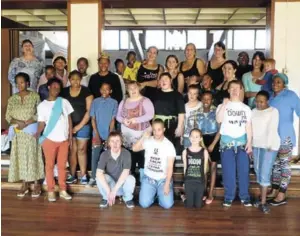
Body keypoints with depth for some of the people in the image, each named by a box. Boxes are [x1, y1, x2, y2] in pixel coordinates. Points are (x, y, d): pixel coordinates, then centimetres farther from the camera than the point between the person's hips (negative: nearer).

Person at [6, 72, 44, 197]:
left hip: (31, 131, -3)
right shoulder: (12, 99, 8)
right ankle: (24, 184, 15)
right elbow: (8, 116, 5)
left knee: (33, 156, -1)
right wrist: (18, 122, -13)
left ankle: (36, 184, 8)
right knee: (20, 156, 5)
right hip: (18, 133, 3)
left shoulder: (35, 96, -2)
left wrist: (27, 123, -17)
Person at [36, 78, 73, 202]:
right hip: (49, 139, -2)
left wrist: (70, 136, 3)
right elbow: (42, 123, -3)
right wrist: (38, 133, -22)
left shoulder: (64, 102, 5)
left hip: (64, 139, 2)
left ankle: (63, 190, 18)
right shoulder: (42, 105, 0)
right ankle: (51, 191, 14)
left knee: (62, 165, 9)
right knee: (49, 165, 5)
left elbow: (69, 119, 7)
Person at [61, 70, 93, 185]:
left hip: (83, 125, -2)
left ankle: (83, 175, 10)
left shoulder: (86, 91, -3)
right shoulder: (64, 92, 5)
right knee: (72, 150, 7)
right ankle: (72, 175, 14)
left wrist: (80, 125, -9)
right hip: (68, 125, 2)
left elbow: (89, 110, -6)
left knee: (81, 150, 2)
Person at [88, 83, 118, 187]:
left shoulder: (114, 102, 0)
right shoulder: (95, 102, 3)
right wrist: (96, 134, -6)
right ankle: (93, 178, 11)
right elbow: (93, 119, 2)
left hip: (108, 135, -1)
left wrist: (110, 136, -7)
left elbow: (113, 120, -2)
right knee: (95, 157, 1)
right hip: (97, 134, 1)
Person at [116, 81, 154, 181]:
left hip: (142, 134, -4)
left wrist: (136, 119, -22)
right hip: (127, 135, 4)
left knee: (142, 157, -6)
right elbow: (118, 116, 11)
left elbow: (150, 115, -15)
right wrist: (123, 120, -11)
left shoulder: (145, 100, -3)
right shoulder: (123, 102, 12)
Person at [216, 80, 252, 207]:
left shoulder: (246, 108, 11)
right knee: (228, 171, 0)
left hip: (242, 142, 2)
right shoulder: (223, 106, 6)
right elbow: (219, 120, -13)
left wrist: (249, 142, -1)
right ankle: (229, 197, 8)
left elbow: (248, 126, 8)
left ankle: (245, 197, 9)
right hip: (227, 142, -1)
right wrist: (224, 104, -15)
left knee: (243, 170, 1)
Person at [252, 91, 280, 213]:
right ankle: (262, 198, 18)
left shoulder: (273, 111, -4)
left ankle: (263, 202, -2)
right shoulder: (254, 111, 12)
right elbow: (250, 128, 10)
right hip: (256, 145, 6)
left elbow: (272, 129, -12)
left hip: (269, 146, -5)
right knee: (258, 173, 8)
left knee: (264, 174, -8)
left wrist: (269, 145, -19)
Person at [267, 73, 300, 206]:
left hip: (285, 137, -6)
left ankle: (282, 195, 6)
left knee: (284, 164, 0)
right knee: (275, 163, 12)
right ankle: (274, 191, 22)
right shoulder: (270, 96, 9)